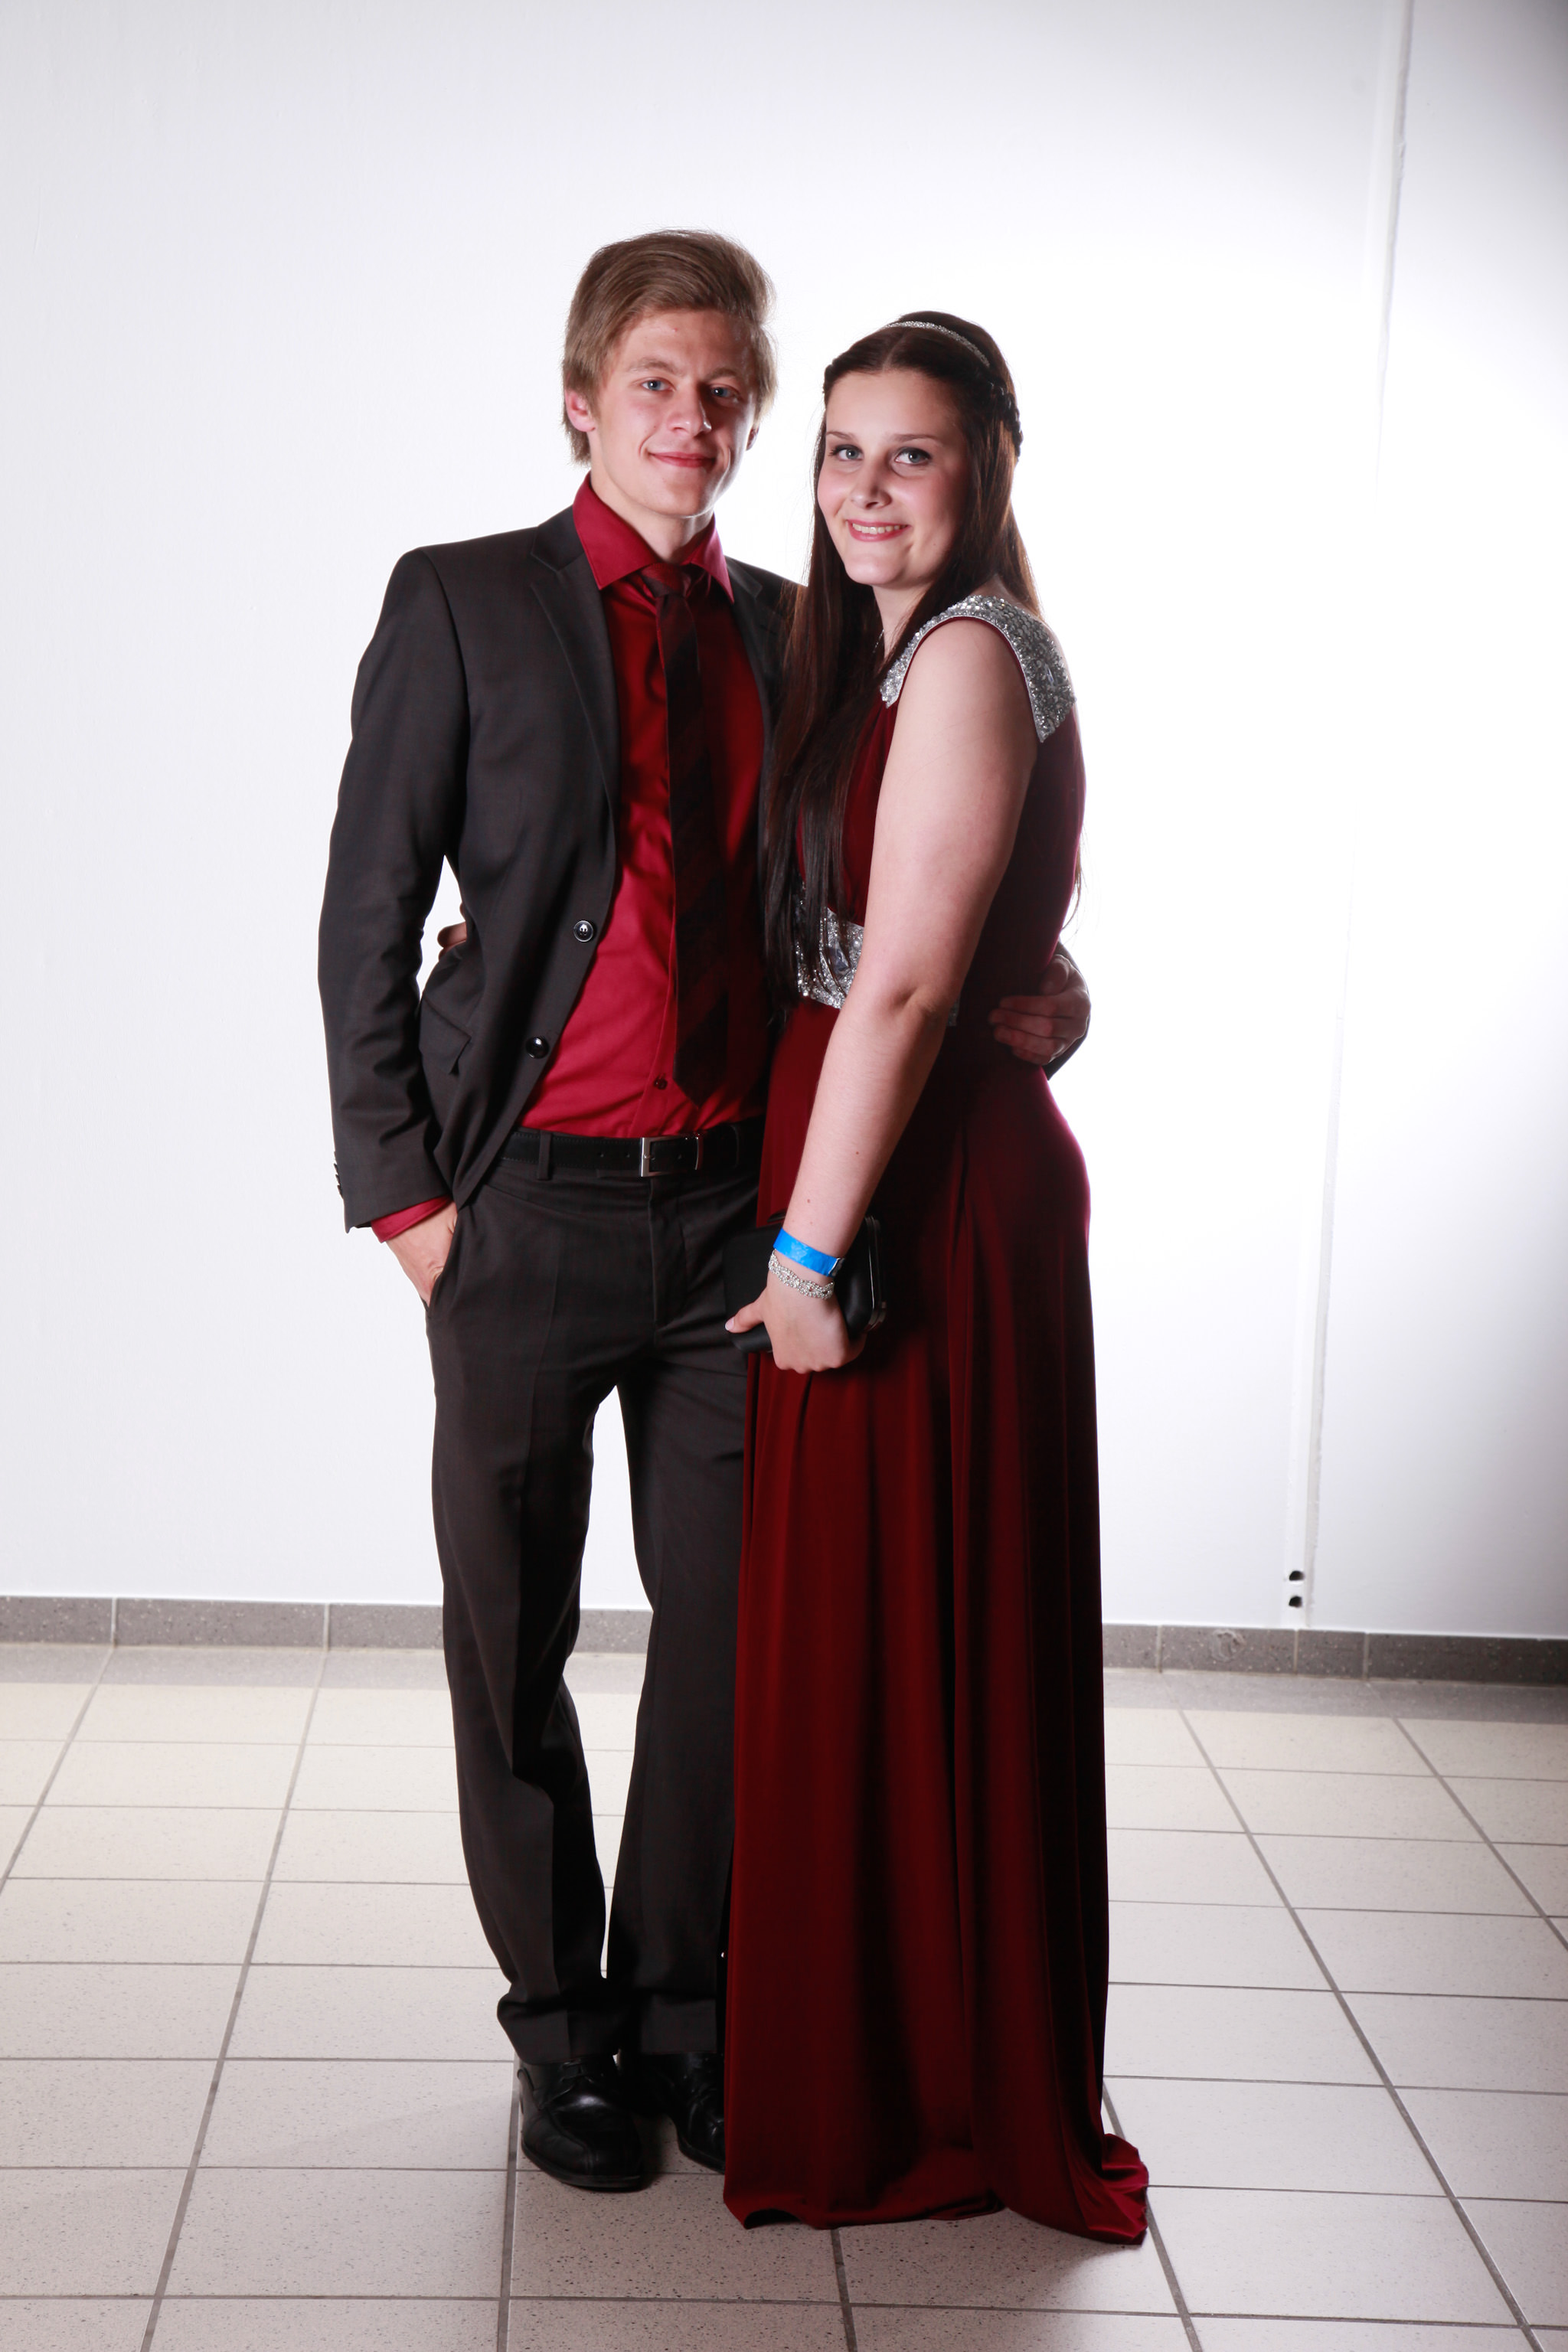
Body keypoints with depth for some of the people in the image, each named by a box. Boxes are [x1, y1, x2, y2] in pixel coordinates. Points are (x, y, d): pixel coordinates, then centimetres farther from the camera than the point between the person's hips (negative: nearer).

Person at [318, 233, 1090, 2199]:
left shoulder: (791, 635, 11)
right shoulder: (462, 602, 0)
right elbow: (366, 920, -2)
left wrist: (1020, 989, -3)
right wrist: (402, 1193, -7)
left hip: (738, 1207, 3)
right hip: (529, 1209, -3)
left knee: (725, 1630, 9)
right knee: (512, 1645, 8)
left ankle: (681, 2004, 27)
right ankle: (560, 2021, 25)